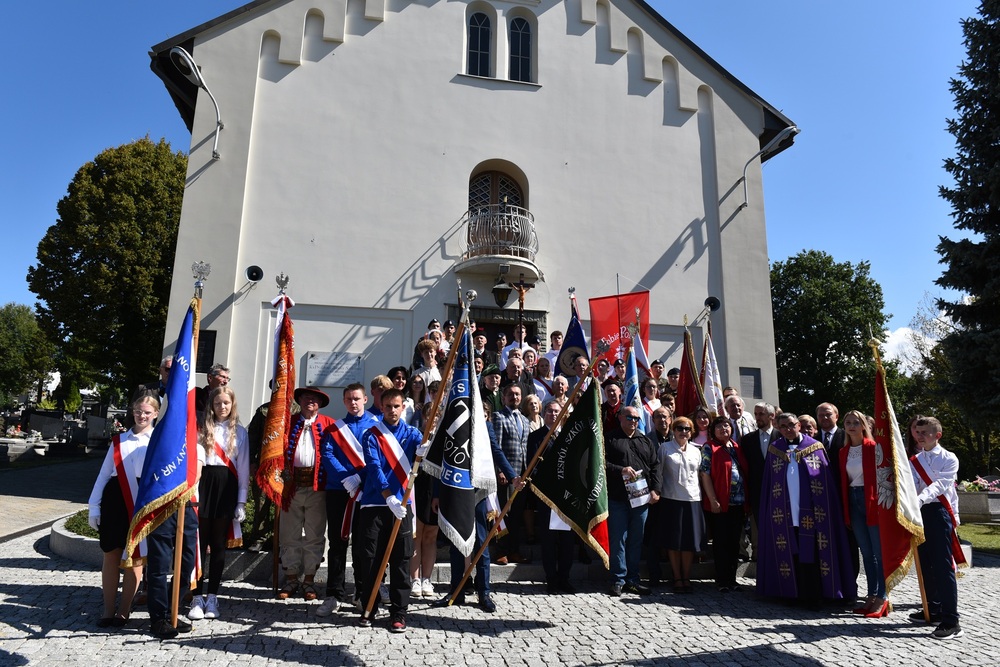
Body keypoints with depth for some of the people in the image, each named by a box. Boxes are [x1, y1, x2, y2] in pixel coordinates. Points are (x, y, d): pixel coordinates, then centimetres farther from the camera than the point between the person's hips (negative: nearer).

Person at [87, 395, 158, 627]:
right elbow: (104, 474, 13)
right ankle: (108, 609, 20)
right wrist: (94, 506, 8)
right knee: (111, 554, 8)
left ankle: (124, 610, 16)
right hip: (114, 498, 3)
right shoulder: (119, 440, 13)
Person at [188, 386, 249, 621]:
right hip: (205, 484, 0)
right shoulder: (202, 429, 9)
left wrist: (241, 501, 2)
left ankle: (212, 598, 14)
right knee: (200, 542, 0)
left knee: (219, 544, 5)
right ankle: (197, 598, 9)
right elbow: (198, 458, -2)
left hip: (227, 487, 0)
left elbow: (243, 468, 7)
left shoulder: (239, 432, 8)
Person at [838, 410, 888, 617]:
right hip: (854, 502, 6)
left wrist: (880, 502, -15)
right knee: (866, 552, 12)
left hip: (872, 500, -6)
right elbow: (843, 481, 11)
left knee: (879, 551, -1)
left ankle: (882, 599, 6)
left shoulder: (873, 448, -7)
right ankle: (872, 596, 20)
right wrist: (845, 509, 8)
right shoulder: (843, 452, 10)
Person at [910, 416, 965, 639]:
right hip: (920, 513, 6)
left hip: (939, 512, -6)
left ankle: (951, 622, -6)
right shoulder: (914, 461, 12)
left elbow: (939, 485, -18)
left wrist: (919, 499, -33)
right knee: (925, 564, 14)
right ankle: (934, 610, 28)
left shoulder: (949, 459, -4)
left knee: (943, 566, -9)